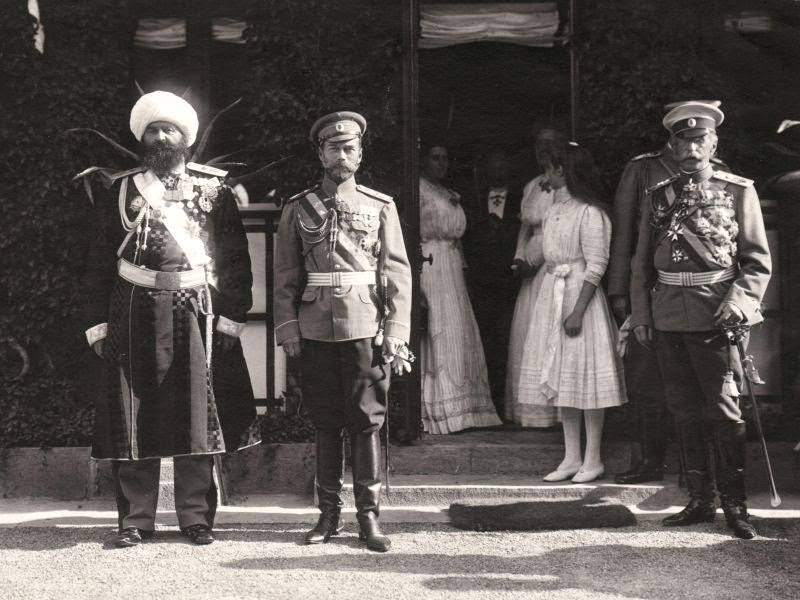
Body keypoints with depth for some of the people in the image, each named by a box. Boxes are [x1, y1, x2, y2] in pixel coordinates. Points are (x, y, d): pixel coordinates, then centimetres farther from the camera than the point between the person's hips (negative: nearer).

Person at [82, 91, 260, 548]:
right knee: (134, 418, 1)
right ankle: (136, 519, 8)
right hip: (136, 315, 1)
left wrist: (232, 317, -6)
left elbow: (236, 258, 3)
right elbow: (101, 262, 10)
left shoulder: (213, 188, 7)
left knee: (197, 415, 2)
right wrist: (98, 323, 2)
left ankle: (197, 517, 11)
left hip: (196, 312, -1)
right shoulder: (123, 189, 10)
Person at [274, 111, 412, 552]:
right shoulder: (298, 209, 8)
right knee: (325, 423, 6)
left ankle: (369, 515, 5)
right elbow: (286, 276, 7)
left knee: (368, 421, -1)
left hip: (366, 329, -1)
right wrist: (287, 330, -1)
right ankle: (329, 513, 15)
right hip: (317, 331, 1)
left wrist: (396, 333, -5)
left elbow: (397, 273, 3)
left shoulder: (381, 207, 7)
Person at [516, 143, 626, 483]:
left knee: (586, 377, -3)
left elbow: (596, 266, -15)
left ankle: (592, 459, 4)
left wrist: (578, 311, -19)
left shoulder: (589, 213, -12)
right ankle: (572, 458, 13)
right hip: (551, 293, 8)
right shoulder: (554, 209, 12)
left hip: (581, 294, -8)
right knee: (561, 378, 8)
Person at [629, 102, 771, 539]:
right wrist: (640, 315, 8)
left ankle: (734, 505, 5)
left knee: (724, 411, -4)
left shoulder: (739, 192, 2)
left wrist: (740, 299, -15)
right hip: (669, 317, 4)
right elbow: (642, 262, 14)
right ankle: (699, 501, 16)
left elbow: (758, 260, 0)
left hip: (715, 316, -4)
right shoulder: (657, 196, 11)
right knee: (686, 412, 8)